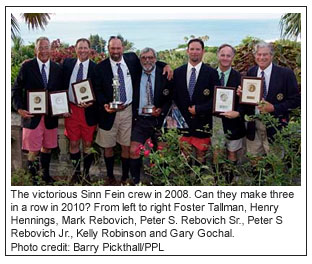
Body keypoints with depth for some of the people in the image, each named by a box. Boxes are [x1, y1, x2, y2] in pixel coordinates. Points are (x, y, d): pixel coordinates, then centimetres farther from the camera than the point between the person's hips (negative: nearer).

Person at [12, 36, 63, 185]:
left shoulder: (57, 69, 6)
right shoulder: (27, 67, -2)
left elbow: (60, 92, 11)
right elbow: (16, 89, -1)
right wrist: (19, 108, -15)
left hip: (51, 116, 3)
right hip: (32, 115, -3)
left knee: (47, 147, 15)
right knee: (33, 150, -1)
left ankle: (46, 174, 34)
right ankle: (32, 176, 20)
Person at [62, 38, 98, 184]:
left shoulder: (96, 68, -4)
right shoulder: (67, 63, 6)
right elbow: (62, 85, 10)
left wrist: (91, 103, -19)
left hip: (88, 110, -2)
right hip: (71, 109, 3)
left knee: (88, 143, 8)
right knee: (73, 143, 10)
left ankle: (86, 173, 24)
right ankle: (76, 172, 27)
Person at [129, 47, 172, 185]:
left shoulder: (164, 75, -3)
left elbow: (171, 97, 0)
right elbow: (131, 97, 8)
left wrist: (162, 110, -14)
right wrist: (133, 114, -5)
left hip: (159, 119, -1)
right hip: (140, 120, 1)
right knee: (133, 151, -3)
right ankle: (135, 181, 14)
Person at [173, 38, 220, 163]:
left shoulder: (211, 73, -1)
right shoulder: (178, 72, 8)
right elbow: (174, 96, 10)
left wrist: (198, 109, -10)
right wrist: (184, 112, -2)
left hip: (202, 123, -2)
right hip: (183, 120, 2)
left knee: (201, 156, 4)